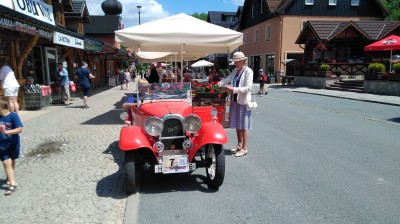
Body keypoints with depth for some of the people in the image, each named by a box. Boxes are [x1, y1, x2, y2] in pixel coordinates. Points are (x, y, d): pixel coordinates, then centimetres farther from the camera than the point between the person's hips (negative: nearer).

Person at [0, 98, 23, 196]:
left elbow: (20, 129, -22)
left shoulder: (13, 116, -16)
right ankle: (13, 184, -3)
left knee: (12, 162, 18)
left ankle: (10, 178, 42)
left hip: (13, 143, -2)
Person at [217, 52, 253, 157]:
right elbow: (228, 78, 7)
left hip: (243, 102, -7)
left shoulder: (248, 71, -10)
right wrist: (221, 82, -14)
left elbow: (248, 87, -16)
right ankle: (239, 145, 28)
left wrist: (234, 89, -25)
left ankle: (244, 148, 9)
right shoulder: (235, 71, 12)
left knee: (243, 126, 0)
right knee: (237, 125, 14)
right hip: (235, 101, 7)